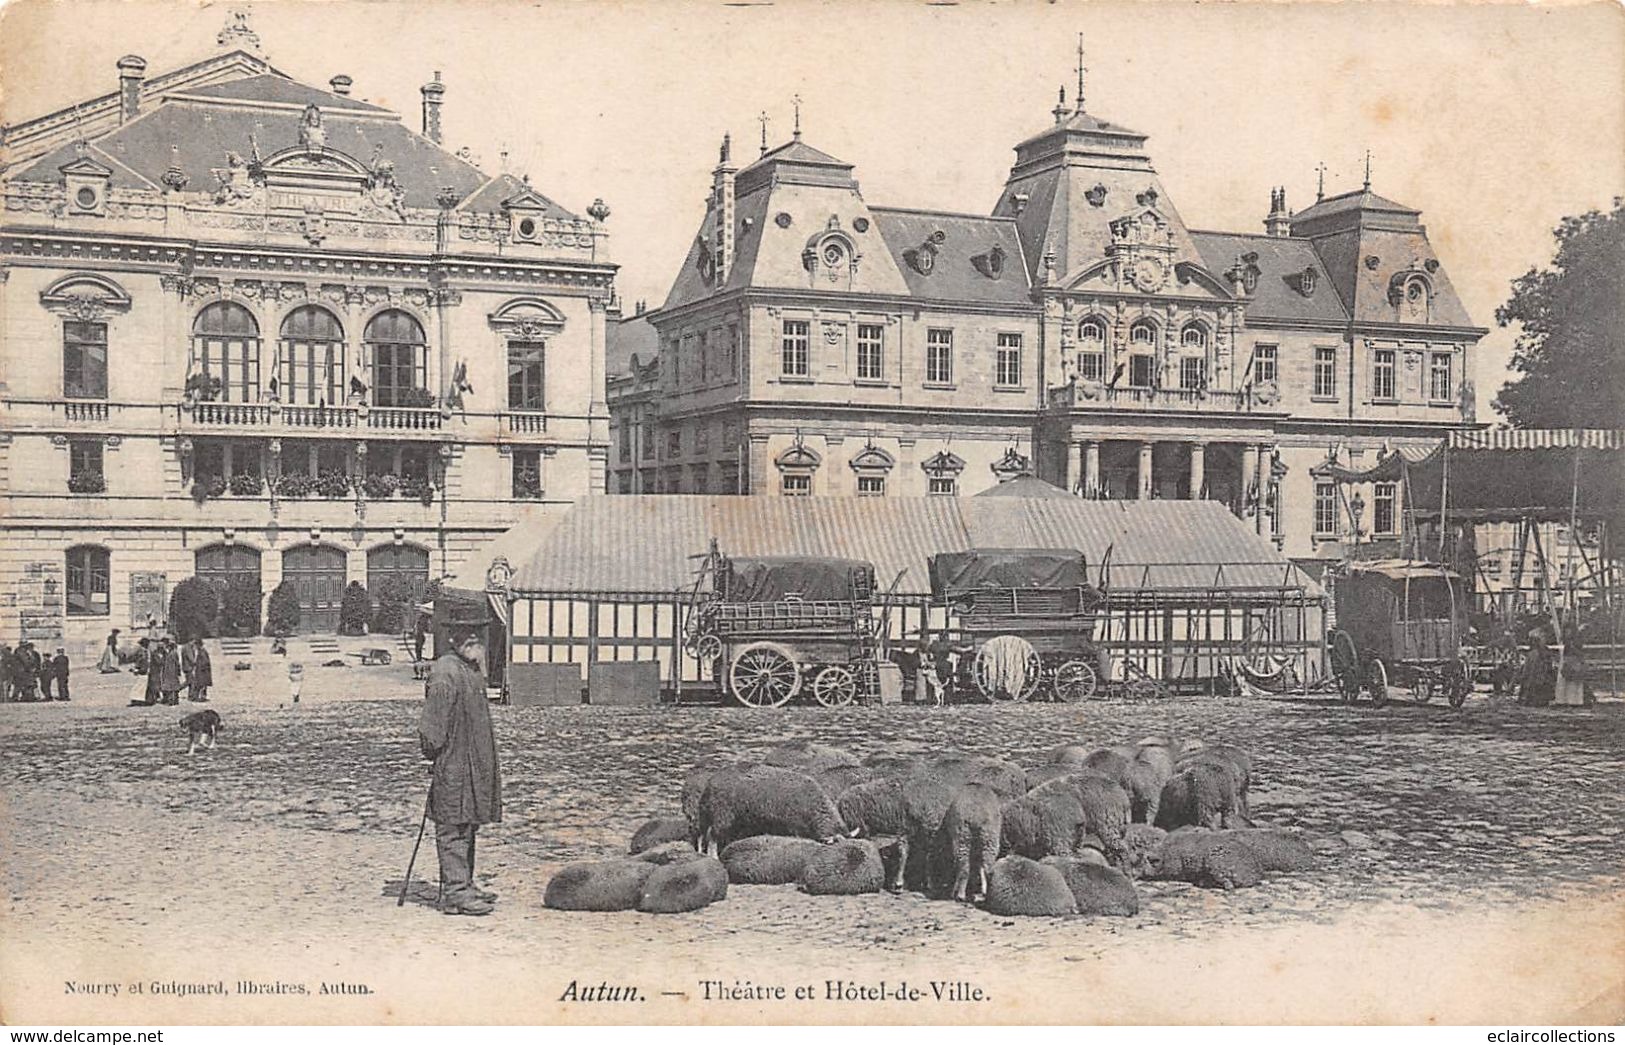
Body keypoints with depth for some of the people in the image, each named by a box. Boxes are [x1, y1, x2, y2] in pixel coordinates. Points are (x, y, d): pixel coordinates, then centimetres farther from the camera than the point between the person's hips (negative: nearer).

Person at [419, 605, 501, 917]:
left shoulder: (473, 671, 16)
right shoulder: (444, 673, -15)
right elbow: (432, 724, -17)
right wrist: (434, 752, -17)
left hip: (473, 767, 10)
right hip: (452, 766, -10)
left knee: (467, 826, 16)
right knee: (453, 829, -7)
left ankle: (464, 885, 24)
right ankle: (455, 892, -5)